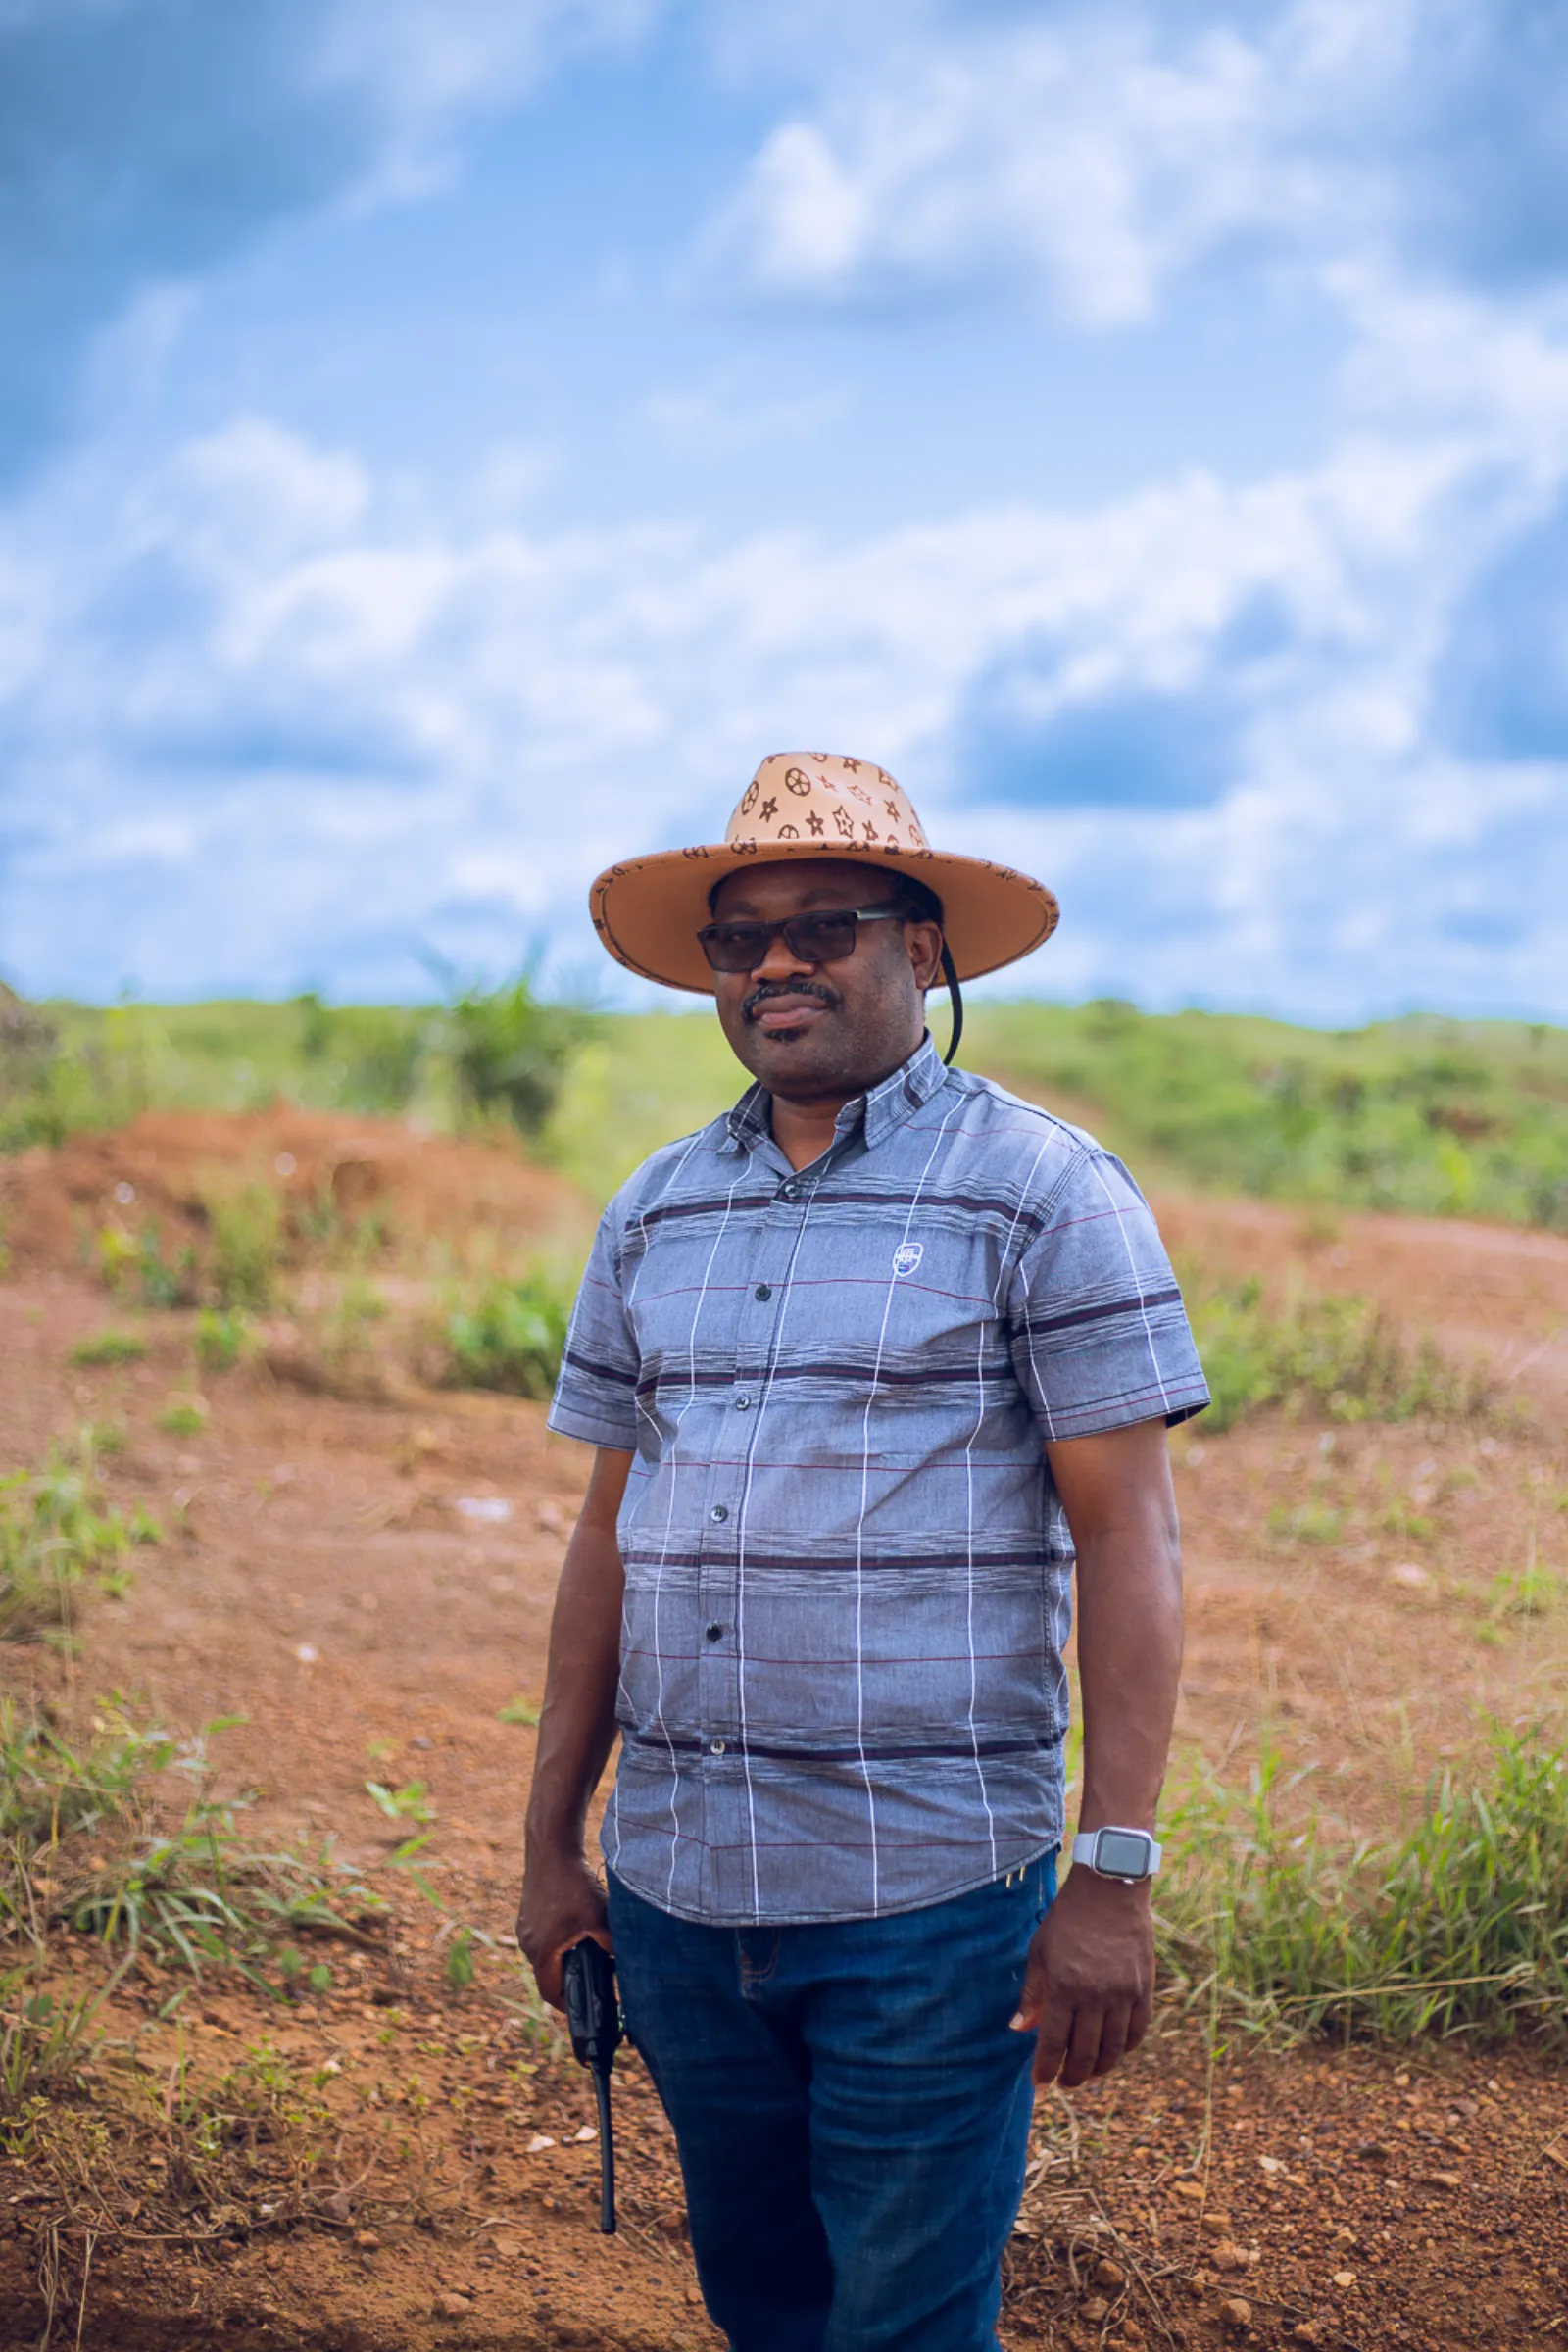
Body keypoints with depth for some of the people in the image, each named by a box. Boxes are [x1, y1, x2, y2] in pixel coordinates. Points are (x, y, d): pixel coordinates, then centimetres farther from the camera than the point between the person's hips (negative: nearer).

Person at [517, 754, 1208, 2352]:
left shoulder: (1046, 1194, -5)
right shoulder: (653, 1217, 10)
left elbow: (1128, 1539, -8)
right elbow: (610, 1536, 15)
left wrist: (1114, 1876, -13)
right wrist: (552, 1843, 13)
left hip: (928, 1899, -5)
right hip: (676, 1888, 5)